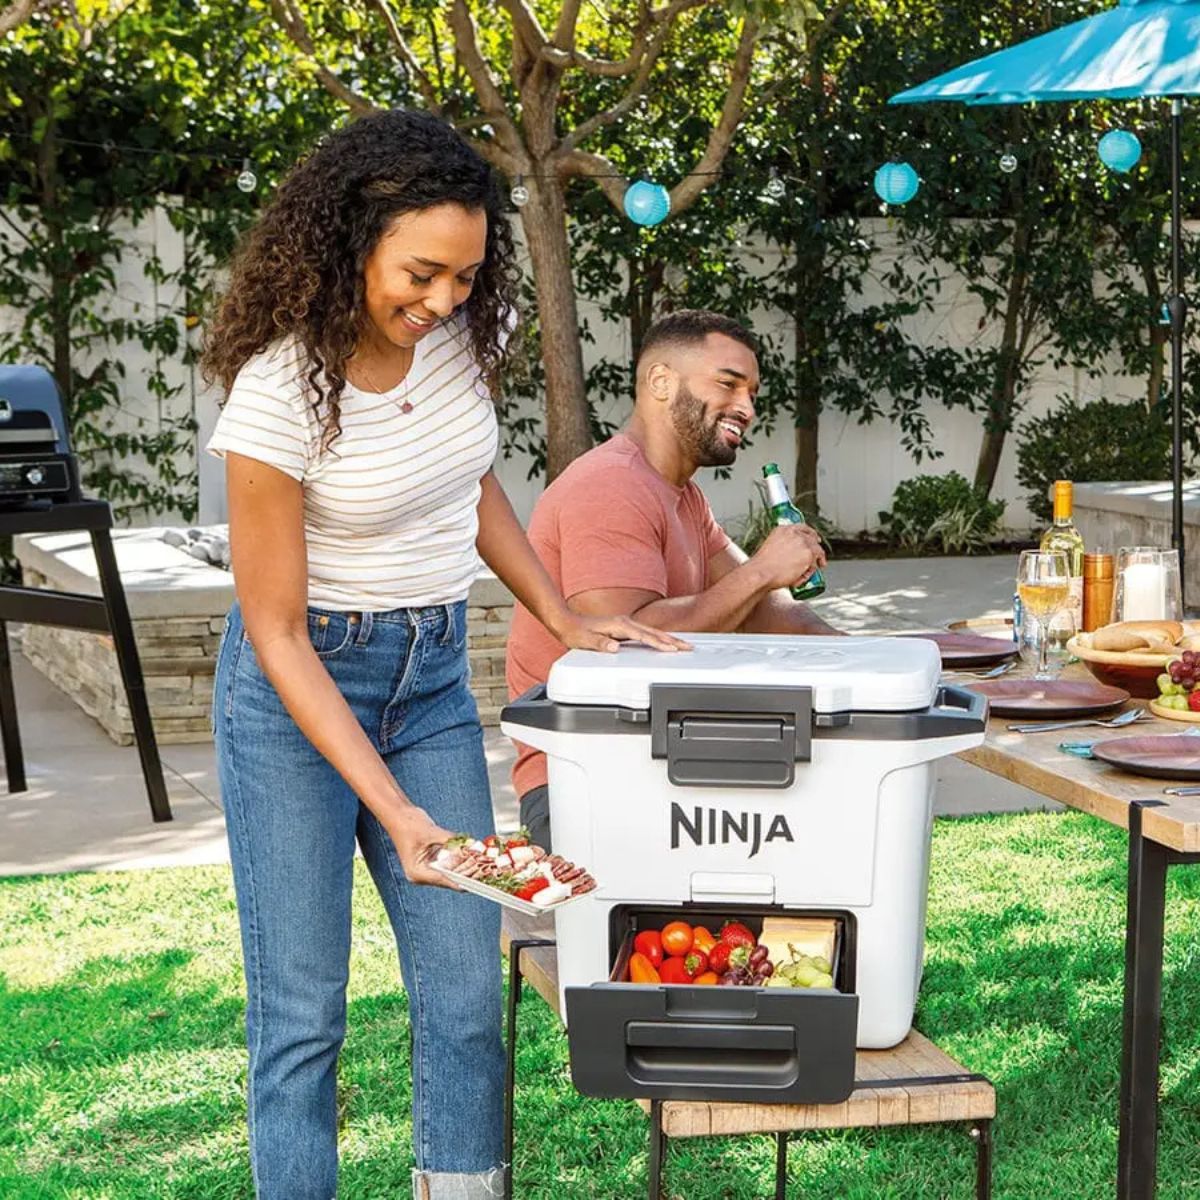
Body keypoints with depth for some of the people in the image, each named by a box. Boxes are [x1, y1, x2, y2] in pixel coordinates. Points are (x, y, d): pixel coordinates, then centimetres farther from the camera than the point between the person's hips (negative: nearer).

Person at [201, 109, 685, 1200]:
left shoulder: (467, 332, -7)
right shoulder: (280, 393, -23)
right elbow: (278, 635, -18)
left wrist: (563, 619, 6)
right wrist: (394, 808, -26)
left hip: (435, 672, 5)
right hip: (297, 686, -5)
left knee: (467, 988, 3)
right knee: (302, 1007, -2)